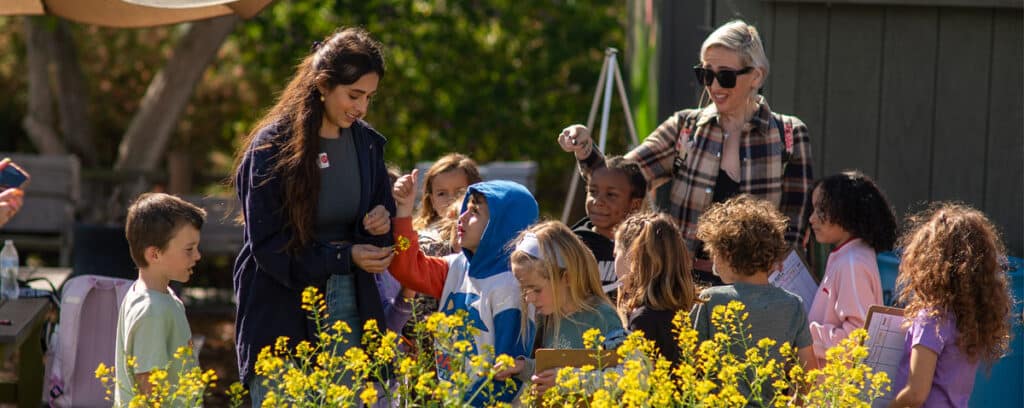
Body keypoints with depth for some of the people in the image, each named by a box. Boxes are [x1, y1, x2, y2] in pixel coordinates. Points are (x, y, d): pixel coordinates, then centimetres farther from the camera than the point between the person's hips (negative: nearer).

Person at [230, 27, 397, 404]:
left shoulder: (367, 143, 5)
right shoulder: (273, 146, -11)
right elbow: (268, 246, -11)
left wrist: (382, 222, -7)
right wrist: (345, 257, -19)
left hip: (347, 307, 5)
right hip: (282, 313, -5)